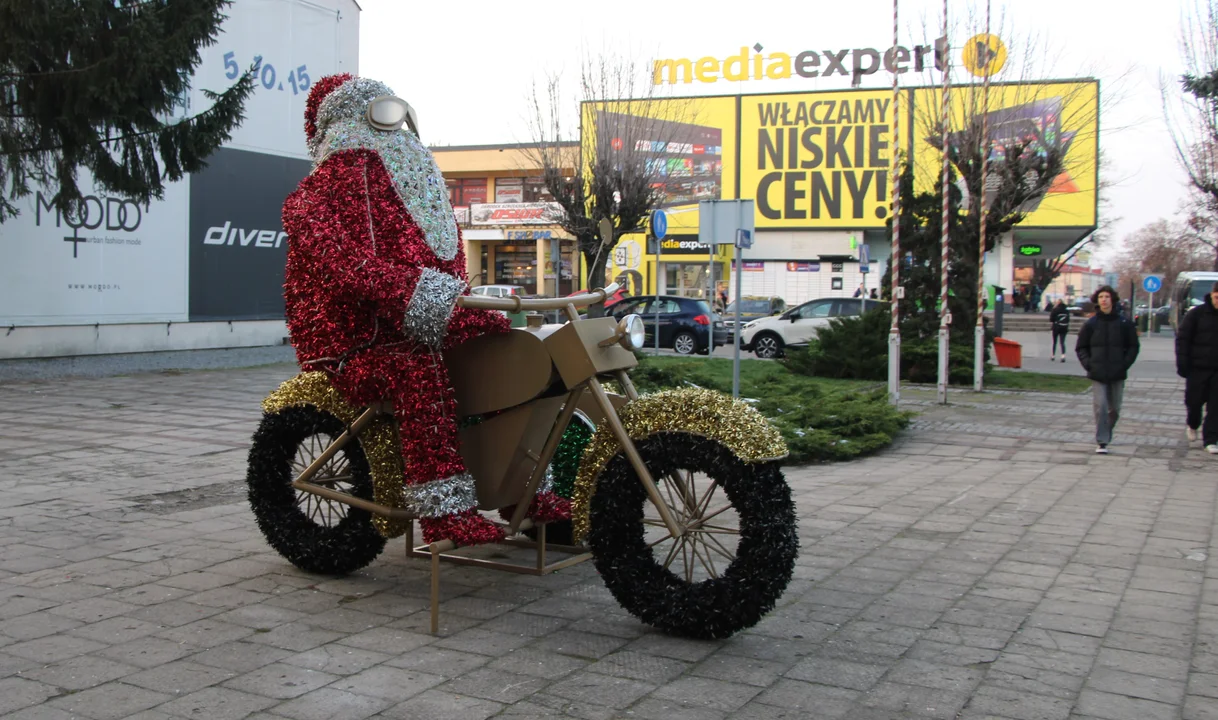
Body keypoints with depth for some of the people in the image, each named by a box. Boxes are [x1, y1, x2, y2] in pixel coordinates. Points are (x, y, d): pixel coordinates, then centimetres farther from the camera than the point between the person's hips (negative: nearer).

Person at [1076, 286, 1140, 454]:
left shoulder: (1124, 323, 1)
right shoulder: (1091, 324, 2)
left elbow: (1133, 346, 8)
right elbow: (1080, 347, 9)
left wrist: (1125, 364, -5)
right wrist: (1088, 364, -5)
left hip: (1117, 375, 1)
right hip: (1097, 375, -1)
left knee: (1114, 409, 10)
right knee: (1100, 407, -9)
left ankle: (1107, 434, 32)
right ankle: (1101, 442, -5)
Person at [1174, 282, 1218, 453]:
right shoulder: (1197, 313, -4)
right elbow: (1182, 339, -3)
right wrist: (1182, 364, -9)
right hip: (1197, 368, -2)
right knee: (1194, 400, 5)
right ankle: (1193, 426, 34)